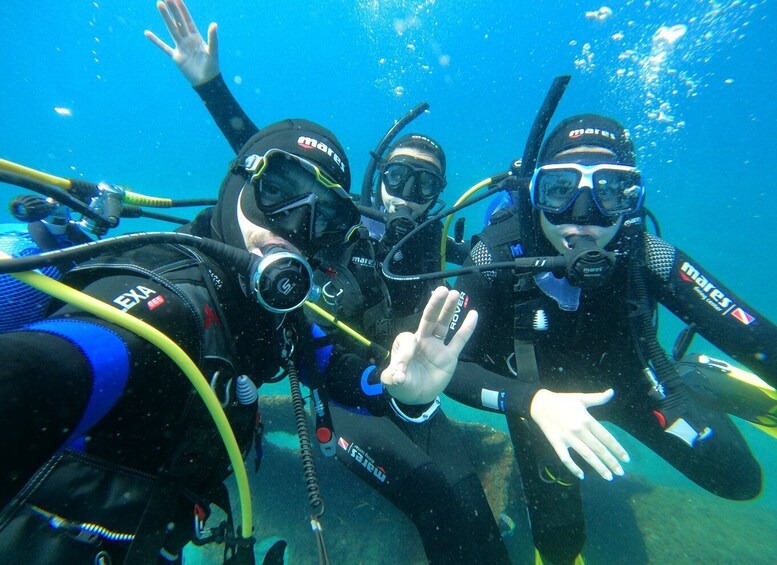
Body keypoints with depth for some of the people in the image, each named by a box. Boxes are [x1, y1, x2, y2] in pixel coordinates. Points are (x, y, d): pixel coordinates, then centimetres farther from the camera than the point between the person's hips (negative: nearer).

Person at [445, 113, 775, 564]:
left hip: (626, 376, 2)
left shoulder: (646, 255, -29)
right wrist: (534, 403, -48)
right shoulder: (497, 257, -34)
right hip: (540, 392, -1)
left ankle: (696, 381, 30)